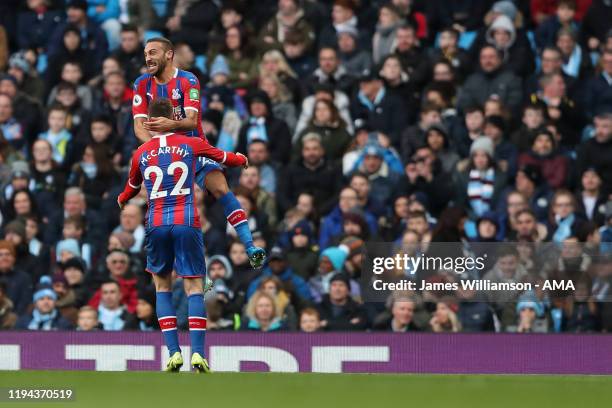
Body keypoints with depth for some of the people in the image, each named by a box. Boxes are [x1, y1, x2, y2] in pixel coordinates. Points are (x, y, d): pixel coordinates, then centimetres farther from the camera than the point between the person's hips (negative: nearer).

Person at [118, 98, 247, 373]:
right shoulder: (190, 145, 3)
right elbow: (225, 158, 19)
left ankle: (173, 351, 2)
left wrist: (121, 201, 50)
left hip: (156, 224, 1)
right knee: (194, 288, 1)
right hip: (187, 222, -1)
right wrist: (242, 160, 43)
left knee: (162, 286, 15)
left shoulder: (141, 154, 8)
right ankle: (198, 352, -12)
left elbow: (131, 188, 26)